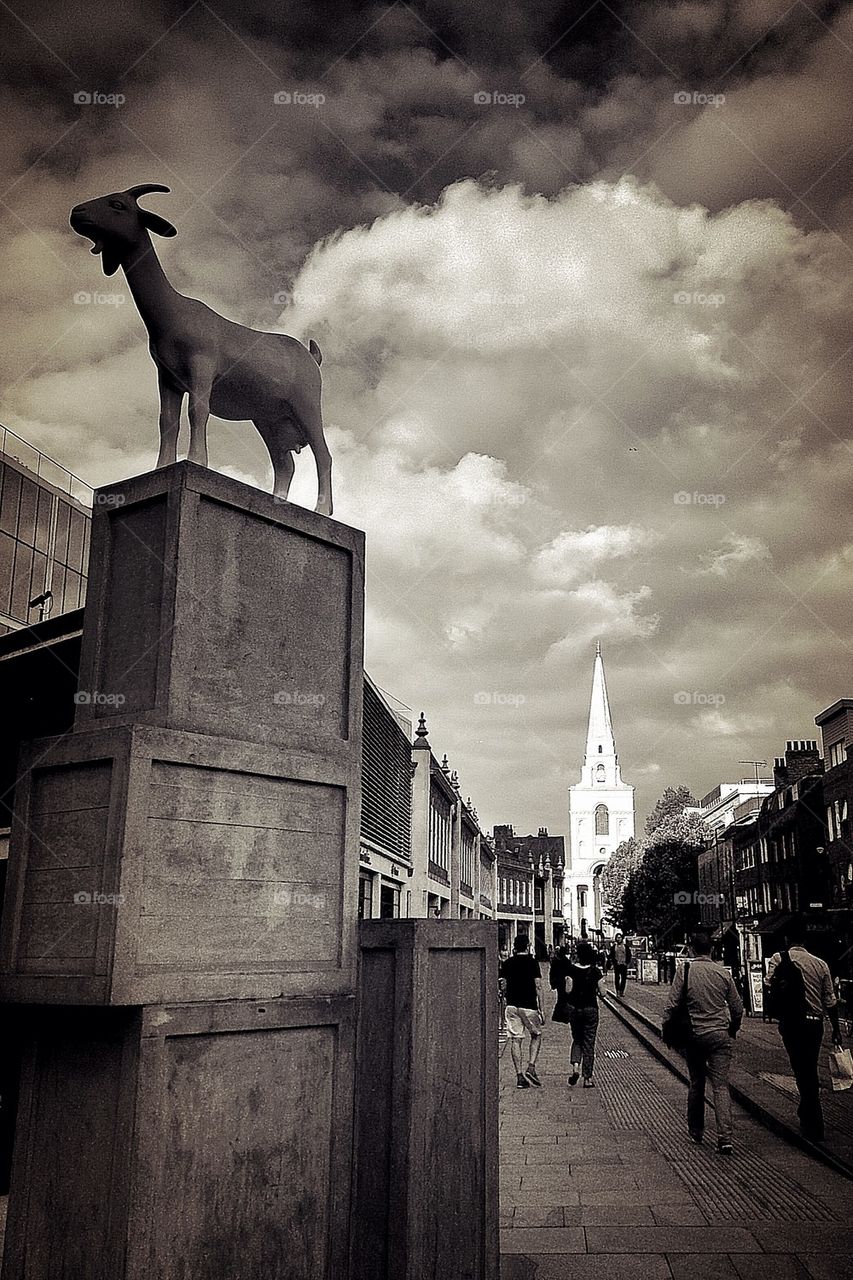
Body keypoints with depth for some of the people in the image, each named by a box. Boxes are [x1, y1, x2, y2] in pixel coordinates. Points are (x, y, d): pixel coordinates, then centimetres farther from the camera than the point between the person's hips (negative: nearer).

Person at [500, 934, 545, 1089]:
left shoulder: (507, 963, 5)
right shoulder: (532, 962, -5)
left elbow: (504, 987, 9)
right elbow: (538, 987, -8)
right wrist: (541, 1009, -4)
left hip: (512, 1005, 3)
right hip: (529, 1006, -3)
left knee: (515, 1039, 5)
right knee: (536, 1035, 16)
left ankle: (519, 1076, 2)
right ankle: (531, 1067, 1)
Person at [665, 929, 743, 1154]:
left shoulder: (684, 970, -6)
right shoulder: (723, 973, -1)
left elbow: (672, 1005, -9)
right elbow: (737, 1008, 6)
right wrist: (732, 1031, 23)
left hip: (694, 1035, 0)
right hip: (720, 1034, 0)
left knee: (696, 1084, 15)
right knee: (721, 1085, -1)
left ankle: (696, 1130, 26)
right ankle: (725, 1137, -12)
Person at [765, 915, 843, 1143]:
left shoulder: (779, 959, -5)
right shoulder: (820, 964, 7)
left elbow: (768, 986, -16)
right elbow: (830, 1001, 9)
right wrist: (836, 1030, 17)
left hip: (793, 1023, -5)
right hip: (816, 1022, 5)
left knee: (803, 1072, 0)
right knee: (810, 1071, 20)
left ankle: (814, 1128, 4)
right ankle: (806, 1113, 34)